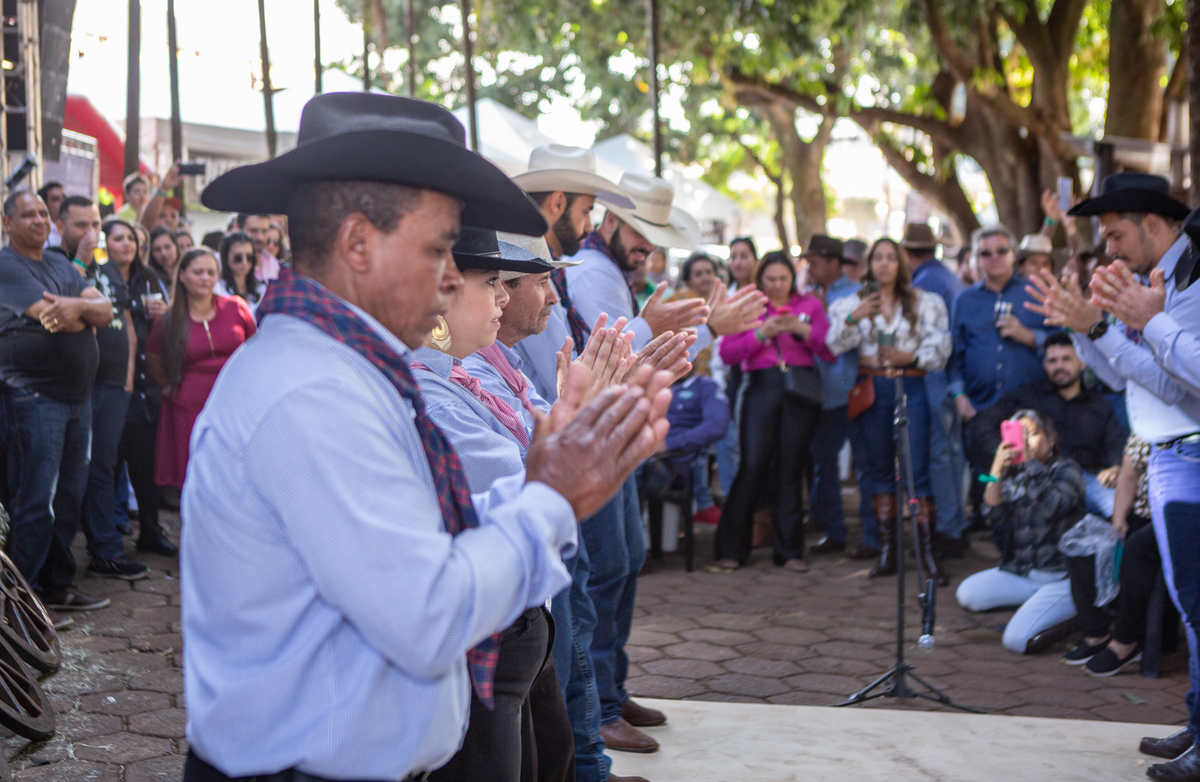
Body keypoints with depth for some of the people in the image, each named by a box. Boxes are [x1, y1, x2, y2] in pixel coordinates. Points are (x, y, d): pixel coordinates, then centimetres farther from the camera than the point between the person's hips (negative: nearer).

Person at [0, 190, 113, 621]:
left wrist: (76, 305, -17)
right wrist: (86, 313, 0)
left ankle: (57, 586, 22)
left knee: (70, 497, 12)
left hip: (77, 395, 8)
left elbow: (106, 311, 3)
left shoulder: (60, 264, 16)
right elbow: (54, 318, -19)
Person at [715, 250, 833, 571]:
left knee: (790, 469, 3)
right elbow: (727, 353, 0)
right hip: (762, 386, -1)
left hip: (801, 388, 1)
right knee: (753, 466, -8)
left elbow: (830, 352, 5)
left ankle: (788, 550, 11)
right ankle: (731, 549, 0)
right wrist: (761, 333, -12)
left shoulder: (809, 304, 13)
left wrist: (803, 330, -9)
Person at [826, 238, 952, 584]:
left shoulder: (924, 302, 7)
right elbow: (835, 344, -4)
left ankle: (927, 552, -5)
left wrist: (910, 356, -14)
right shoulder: (854, 302, 9)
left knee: (918, 468, -7)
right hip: (873, 388, 2)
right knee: (880, 468, 6)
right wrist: (853, 318, -20)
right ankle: (887, 548, 12)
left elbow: (938, 348, 2)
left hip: (911, 386, -2)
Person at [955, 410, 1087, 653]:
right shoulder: (1013, 476, 9)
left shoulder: (1066, 469, -4)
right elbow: (994, 518, -6)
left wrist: (1031, 461, -23)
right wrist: (996, 472, -17)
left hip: (1063, 576, -6)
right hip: (1022, 572, 6)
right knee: (967, 593, -15)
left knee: (1017, 640, -22)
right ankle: (1037, 602, 1)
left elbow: (1054, 507, -25)